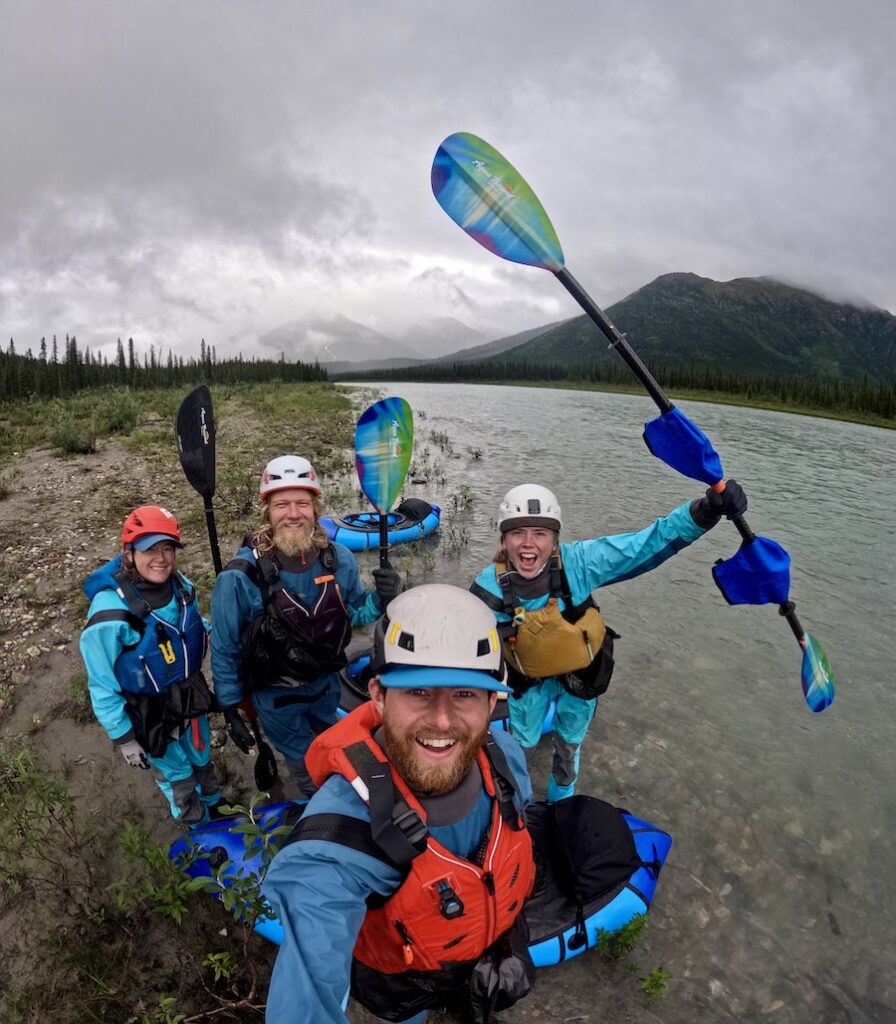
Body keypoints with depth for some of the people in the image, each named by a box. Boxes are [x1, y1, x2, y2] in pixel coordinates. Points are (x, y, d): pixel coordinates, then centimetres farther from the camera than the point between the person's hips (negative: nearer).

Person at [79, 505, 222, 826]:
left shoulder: (180, 585, -12)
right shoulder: (111, 611, -30)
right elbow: (103, 685, -20)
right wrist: (124, 738, -15)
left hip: (190, 698, 5)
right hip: (150, 714, -5)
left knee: (202, 761, 29)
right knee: (178, 777, 18)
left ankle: (217, 811, 59)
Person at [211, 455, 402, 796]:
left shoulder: (339, 560, -18)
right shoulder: (240, 576, -28)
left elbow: (355, 612, -2)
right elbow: (224, 648, -14)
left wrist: (381, 598, -24)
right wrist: (230, 710, -7)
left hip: (326, 684, 4)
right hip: (276, 697, -4)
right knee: (311, 774, 18)